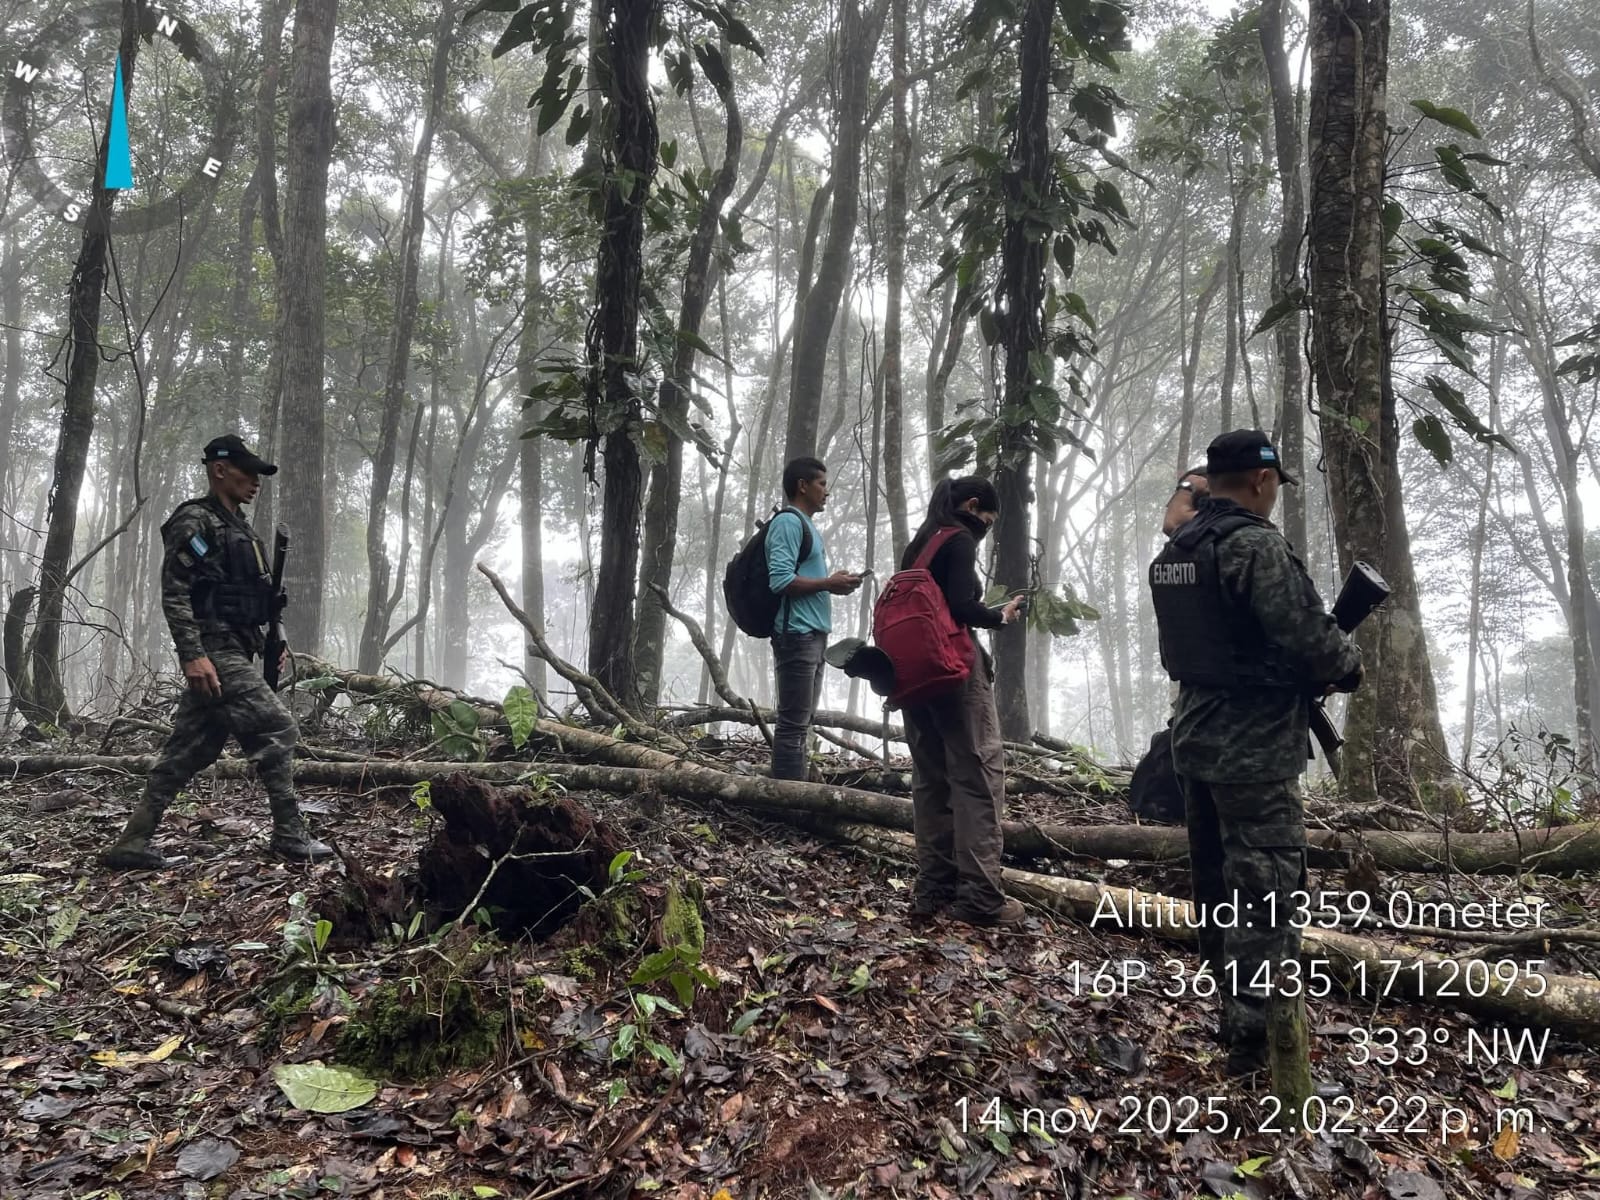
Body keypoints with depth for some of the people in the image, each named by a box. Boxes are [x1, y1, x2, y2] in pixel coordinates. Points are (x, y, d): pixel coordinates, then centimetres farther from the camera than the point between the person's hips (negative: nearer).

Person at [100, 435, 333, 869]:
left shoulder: (236, 526, 20)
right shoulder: (194, 522, -8)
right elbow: (174, 595, -16)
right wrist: (193, 654, -24)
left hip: (234, 650, 9)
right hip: (214, 651, -9)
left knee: (190, 750, 10)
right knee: (276, 729, -10)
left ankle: (132, 843, 16)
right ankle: (289, 834, -5)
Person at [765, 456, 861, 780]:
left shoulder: (806, 525, 21)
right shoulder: (788, 522, -9)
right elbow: (781, 580, -20)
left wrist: (832, 583, 8)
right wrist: (828, 584, -12)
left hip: (813, 635, 11)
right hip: (797, 634, -11)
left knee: (801, 722, 13)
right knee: (792, 723, -10)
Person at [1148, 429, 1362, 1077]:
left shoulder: (1173, 552, 11)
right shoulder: (1255, 544, -16)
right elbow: (1309, 636, -20)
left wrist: (1309, 665, 16)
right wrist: (1349, 664, 2)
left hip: (1196, 740, 9)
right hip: (1255, 749, -9)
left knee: (1217, 885, 17)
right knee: (1267, 892, -2)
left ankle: (1232, 1011, 29)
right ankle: (1255, 1038, 1)